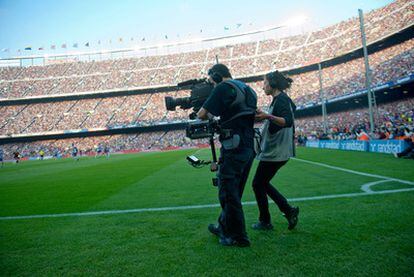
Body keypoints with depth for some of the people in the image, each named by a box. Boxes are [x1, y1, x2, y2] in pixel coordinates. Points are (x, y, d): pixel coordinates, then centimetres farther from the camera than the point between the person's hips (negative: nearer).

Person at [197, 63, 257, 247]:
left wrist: (207, 116, 12)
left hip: (234, 148, -9)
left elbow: (202, 114, -11)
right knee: (234, 192, 18)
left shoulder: (223, 88, -8)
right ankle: (224, 227, 33)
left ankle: (238, 237, 11)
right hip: (249, 147, 9)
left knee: (228, 192, 2)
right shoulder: (248, 89, 17)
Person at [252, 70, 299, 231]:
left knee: (258, 184, 2)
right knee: (262, 183, 17)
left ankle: (265, 222, 15)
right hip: (275, 151, 10)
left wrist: (268, 116, -40)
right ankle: (289, 210, 17)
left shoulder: (281, 99, -14)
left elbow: (288, 121, -29)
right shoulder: (279, 99, 16)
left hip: (275, 152, -10)